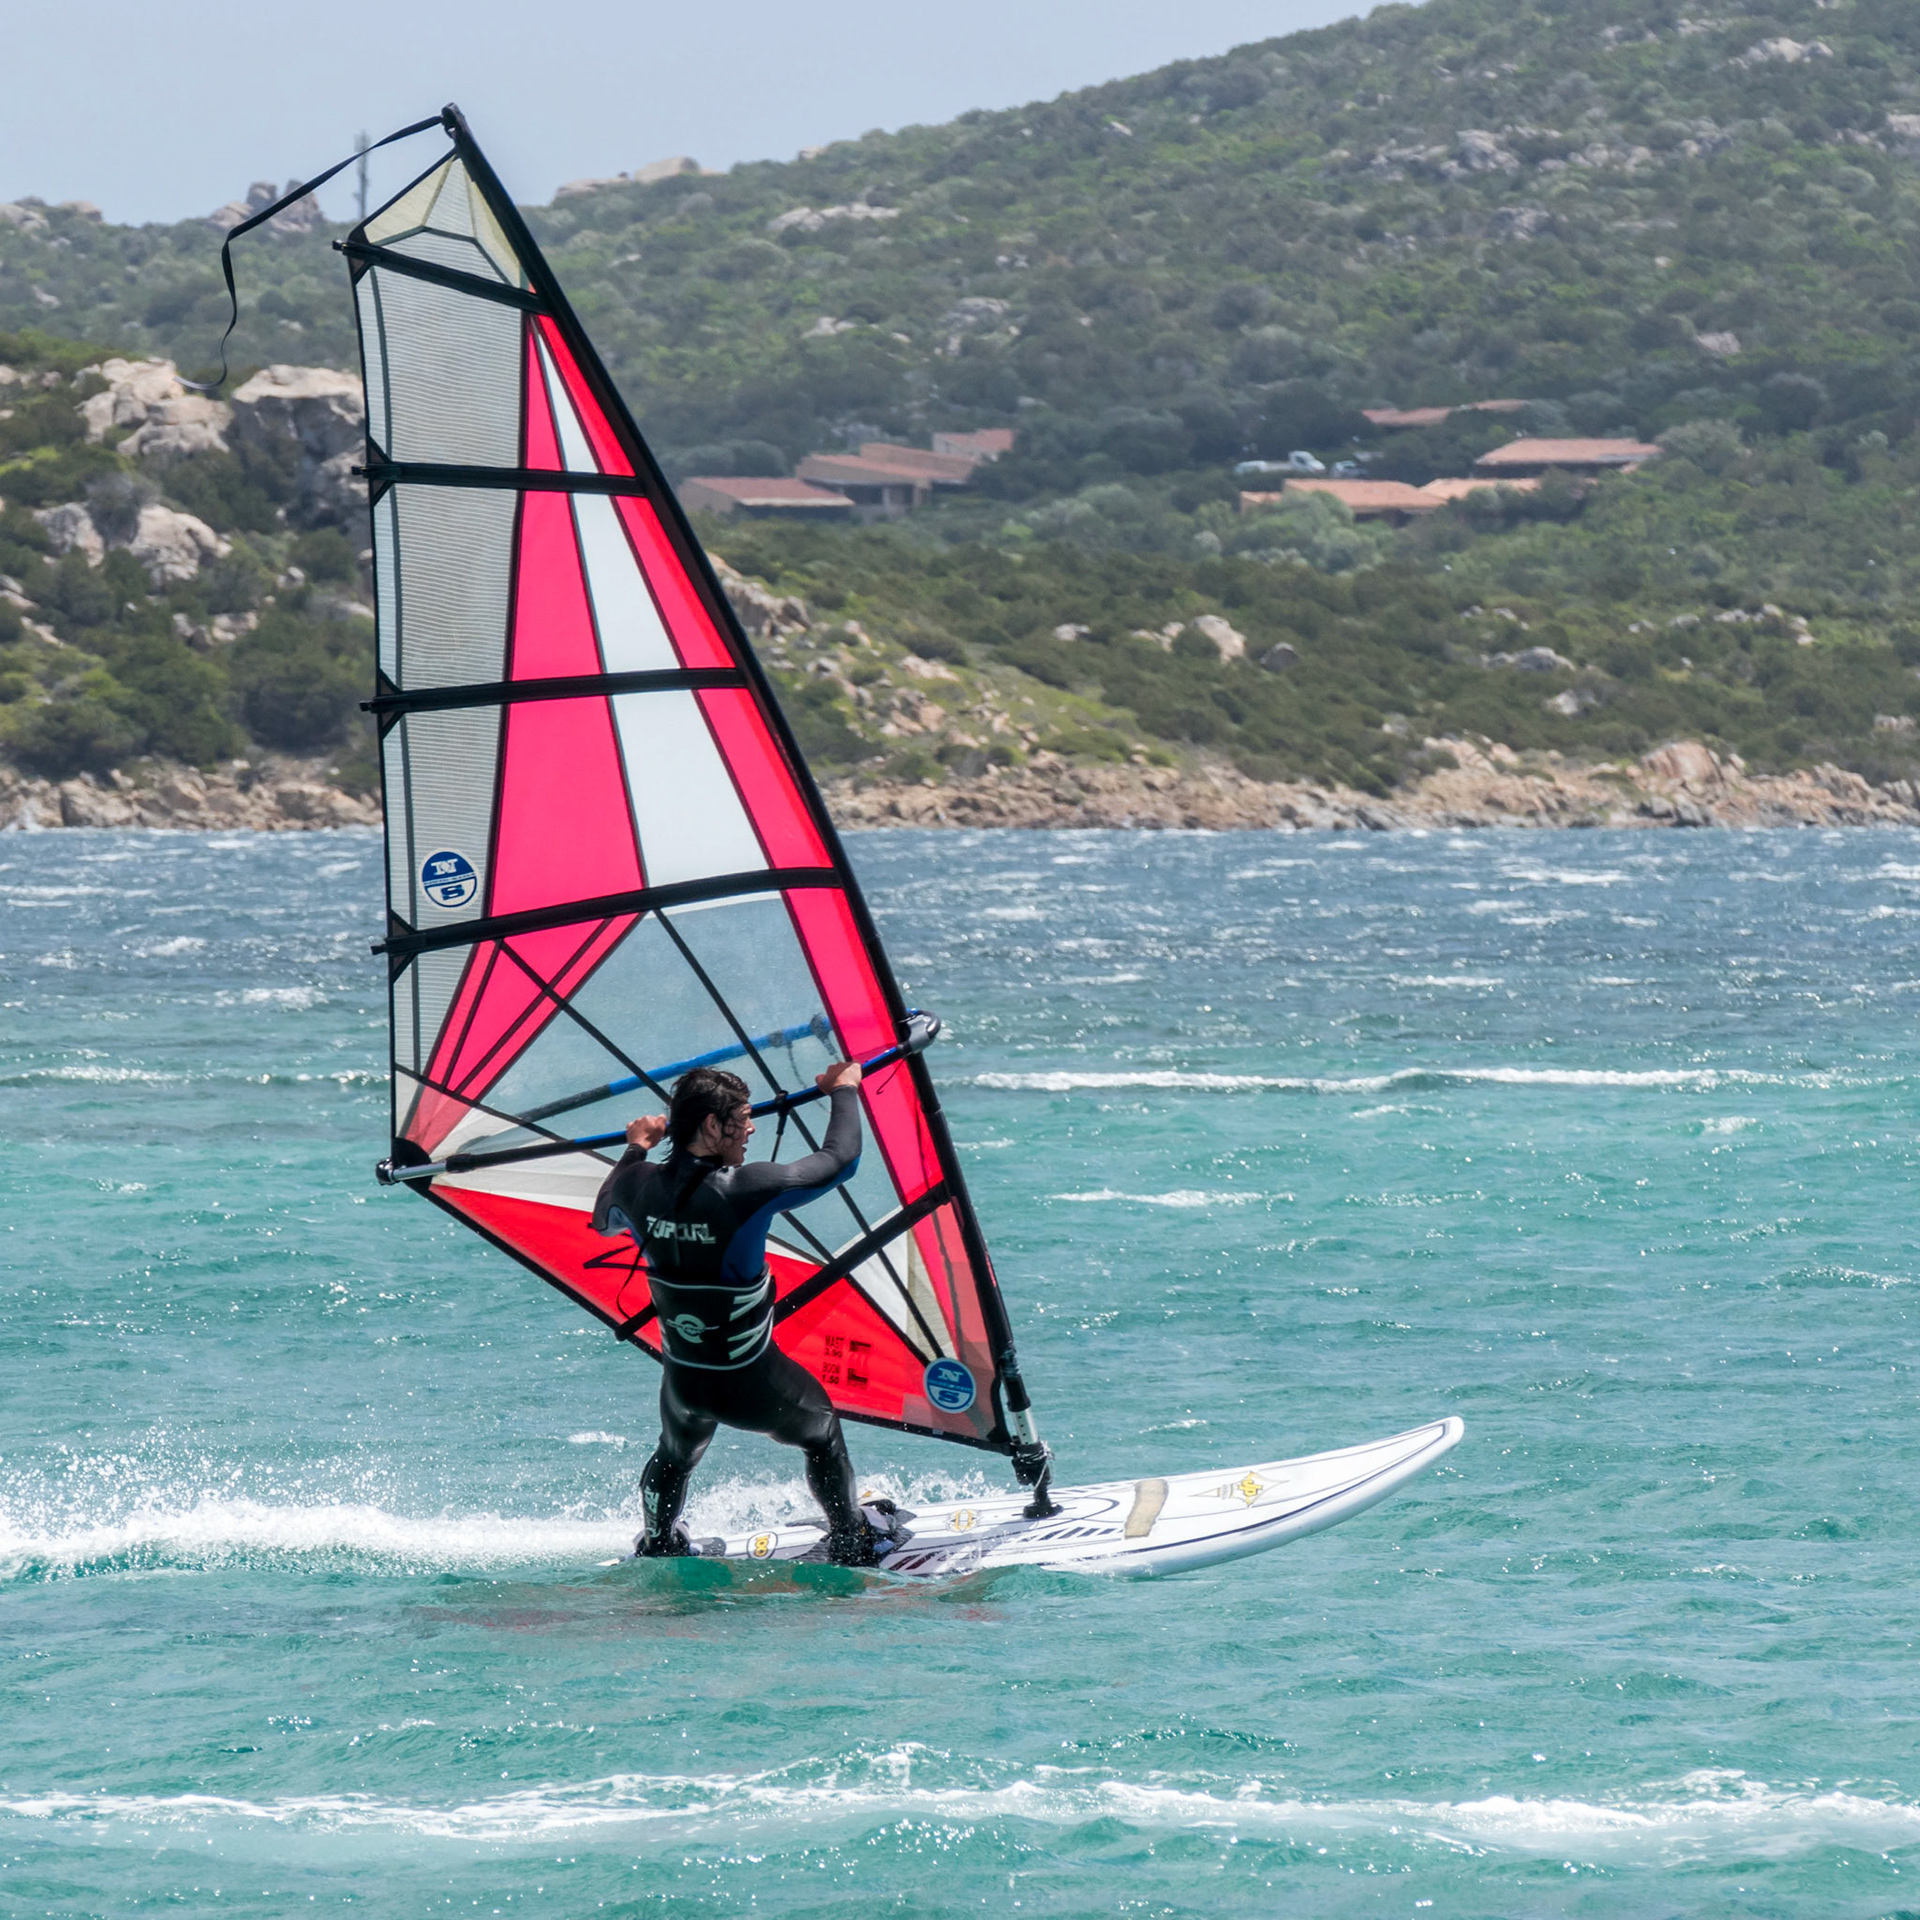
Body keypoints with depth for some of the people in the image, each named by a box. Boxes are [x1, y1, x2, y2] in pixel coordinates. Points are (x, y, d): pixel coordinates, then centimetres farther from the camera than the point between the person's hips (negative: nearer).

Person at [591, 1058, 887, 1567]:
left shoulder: (639, 1185, -13)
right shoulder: (746, 1189, -29)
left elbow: (604, 1220, 14)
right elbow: (840, 1159, -14)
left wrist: (634, 1151, 27)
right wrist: (844, 1090, 4)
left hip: (683, 1380, 5)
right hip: (755, 1385, -4)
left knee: (675, 1457, 36)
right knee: (822, 1432, 27)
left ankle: (658, 1545, 54)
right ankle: (851, 1543, 38)